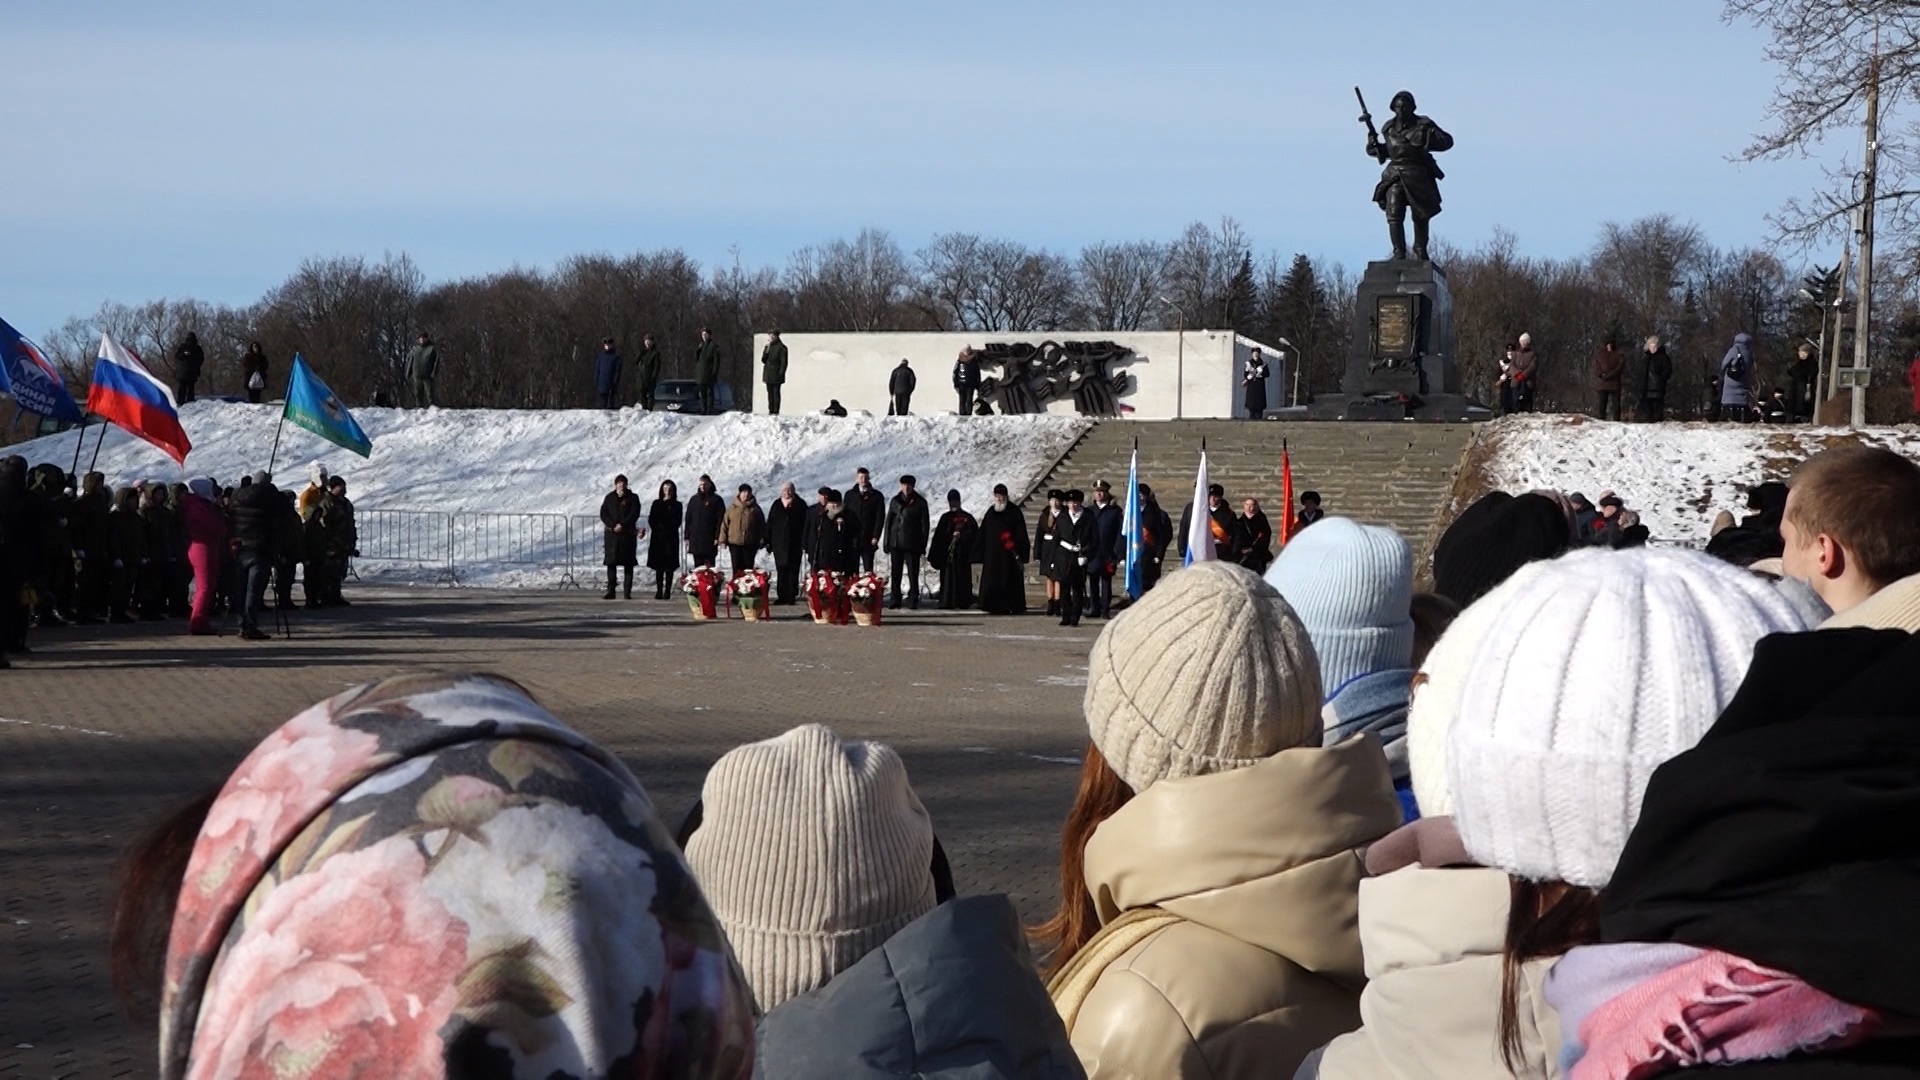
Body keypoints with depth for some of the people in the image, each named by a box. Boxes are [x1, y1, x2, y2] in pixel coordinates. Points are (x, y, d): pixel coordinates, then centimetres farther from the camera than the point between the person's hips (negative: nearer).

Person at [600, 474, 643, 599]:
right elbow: (603, 514, 3)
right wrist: (613, 525, -11)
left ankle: (628, 592, -1)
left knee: (628, 563, -2)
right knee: (611, 562, -1)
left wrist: (622, 525, -15)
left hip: (628, 534, -2)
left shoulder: (632, 498, 6)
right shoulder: (609, 498, 11)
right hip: (611, 534, 2)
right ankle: (610, 591, 2)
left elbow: (634, 514, -5)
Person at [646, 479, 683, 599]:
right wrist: (658, 528, -6)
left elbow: (677, 522, 0)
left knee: (669, 567, -5)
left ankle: (667, 592, -5)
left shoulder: (676, 505, 7)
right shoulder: (656, 504, 12)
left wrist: (664, 526, -8)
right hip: (657, 537, 2)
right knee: (658, 566, 0)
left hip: (671, 538, -2)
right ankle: (659, 591, 0)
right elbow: (651, 520, 7)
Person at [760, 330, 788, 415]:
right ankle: (771, 410, 13)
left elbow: (784, 362, -9)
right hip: (768, 375, 6)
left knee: (776, 392, -5)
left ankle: (776, 411, -2)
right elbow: (763, 360, 10)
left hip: (776, 374, -6)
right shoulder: (768, 346, 12)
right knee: (770, 393, 9)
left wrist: (781, 374, -15)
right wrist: (766, 352, -8)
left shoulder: (781, 347, -8)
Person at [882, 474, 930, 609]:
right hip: (896, 542, 2)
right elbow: (889, 521, 12)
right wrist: (886, 542, 5)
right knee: (896, 574, 2)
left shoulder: (920, 503, 4)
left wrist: (923, 546, -2)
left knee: (913, 574, -3)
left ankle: (913, 602, 2)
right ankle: (895, 602, 5)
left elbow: (925, 525, 4)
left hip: (912, 544, -2)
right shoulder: (895, 501, 11)